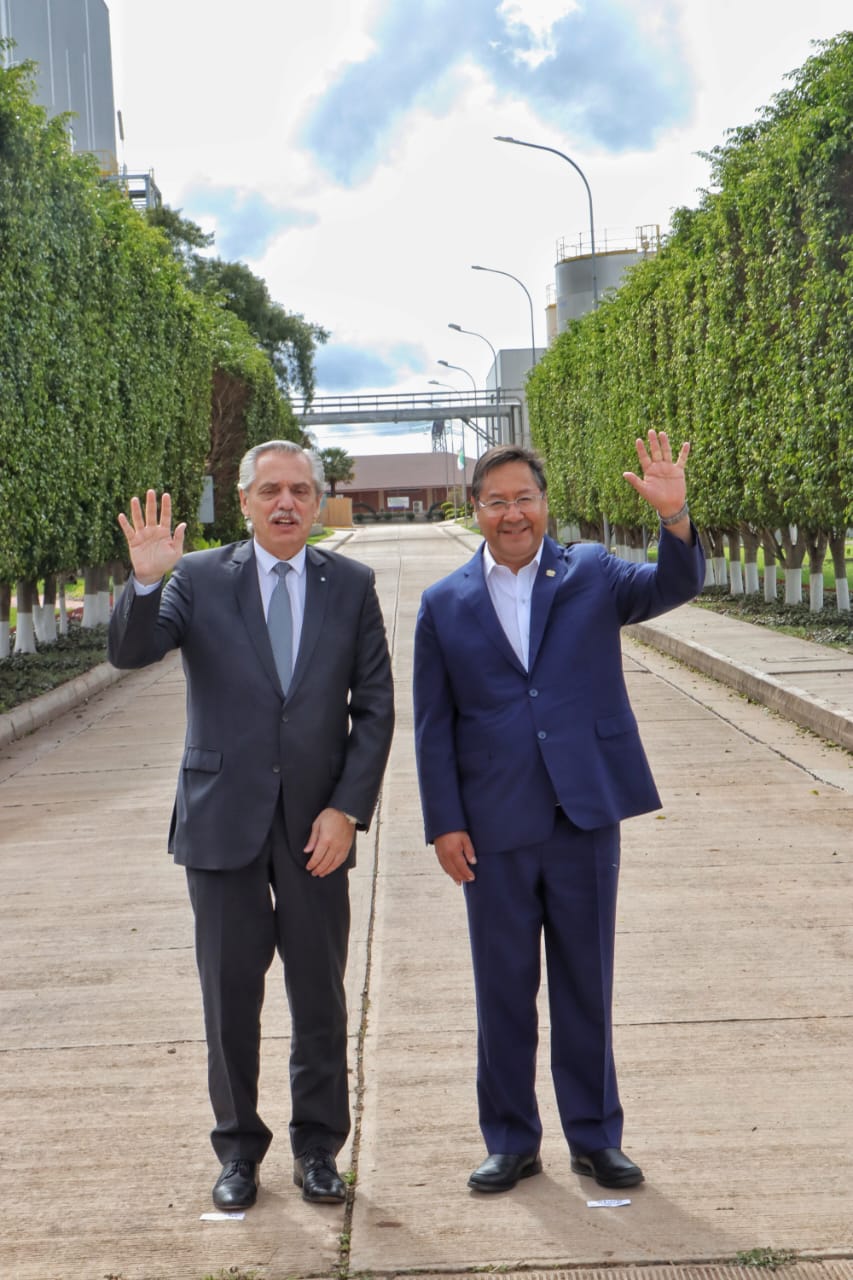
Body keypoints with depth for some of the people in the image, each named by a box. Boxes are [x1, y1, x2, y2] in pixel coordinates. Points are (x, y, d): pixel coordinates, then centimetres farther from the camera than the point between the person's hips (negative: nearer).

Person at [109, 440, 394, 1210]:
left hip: (316, 823, 1)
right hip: (224, 820, 0)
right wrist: (146, 582, -30)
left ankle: (318, 1147, 26)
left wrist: (347, 808, -8)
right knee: (229, 996, 8)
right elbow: (130, 652, -12)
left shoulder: (350, 585, 2)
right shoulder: (200, 578, 0)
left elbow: (375, 707, 1)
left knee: (320, 997, 10)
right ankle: (239, 1150, 25)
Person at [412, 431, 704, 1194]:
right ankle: (511, 1143, 25)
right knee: (503, 990, 10)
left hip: (585, 816, 0)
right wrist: (445, 823, -3)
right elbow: (434, 725, 3)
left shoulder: (591, 575, 3)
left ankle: (595, 1138, 25)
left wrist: (675, 518, -31)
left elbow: (674, 587, -12)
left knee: (587, 985, 11)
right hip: (494, 829, 0)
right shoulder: (445, 605, 3)